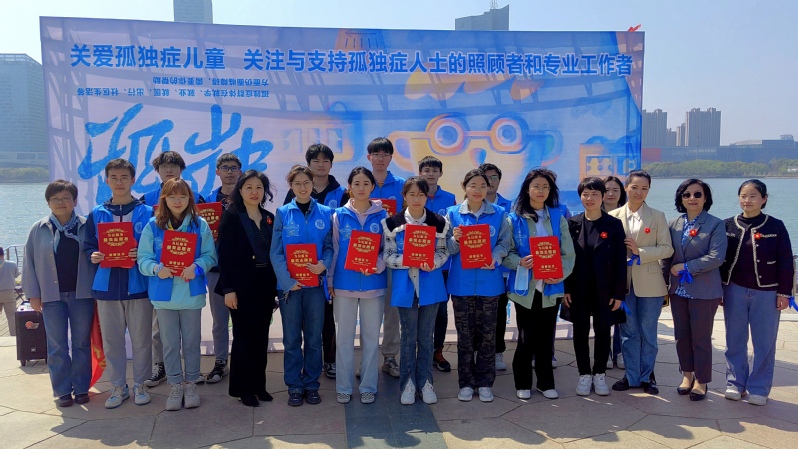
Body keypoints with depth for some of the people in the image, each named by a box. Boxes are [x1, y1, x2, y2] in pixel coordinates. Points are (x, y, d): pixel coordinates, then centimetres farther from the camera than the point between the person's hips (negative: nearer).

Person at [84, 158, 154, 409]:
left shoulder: (147, 212, 2)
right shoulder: (96, 214, 8)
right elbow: (88, 247, 9)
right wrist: (93, 256, -12)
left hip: (138, 285, -2)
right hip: (107, 285, 2)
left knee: (141, 339, 4)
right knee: (111, 340, 8)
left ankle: (140, 385, 20)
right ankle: (118, 387, 22)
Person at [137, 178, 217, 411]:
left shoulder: (200, 225, 1)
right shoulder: (153, 226, 1)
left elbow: (210, 256, 0)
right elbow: (143, 258, -1)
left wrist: (196, 267, -19)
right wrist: (156, 268, -21)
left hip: (192, 293, 0)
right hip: (164, 294, 0)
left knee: (191, 342, 11)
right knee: (170, 343, 10)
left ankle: (190, 384, 26)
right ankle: (175, 386, 24)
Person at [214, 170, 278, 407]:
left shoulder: (270, 218, 10)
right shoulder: (231, 216, -5)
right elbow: (224, 255, -10)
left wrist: (276, 288, 7)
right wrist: (228, 289, -15)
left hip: (265, 286, 5)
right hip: (242, 287, -5)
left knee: (261, 337, 10)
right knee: (243, 337, 2)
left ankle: (259, 384, 23)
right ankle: (243, 388, 15)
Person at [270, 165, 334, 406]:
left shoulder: (325, 213, 4)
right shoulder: (282, 213, 1)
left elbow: (330, 247, 5)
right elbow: (275, 252, -3)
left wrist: (323, 264, -16)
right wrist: (288, 280, -14)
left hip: (315, 283, 1)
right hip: (290, 284, -1)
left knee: (314, 337, 8)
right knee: (292, 338, 6)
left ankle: (312, 384, 21)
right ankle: (294, 386, 18)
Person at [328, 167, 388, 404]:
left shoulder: (382, 215, 1)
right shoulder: (339, 215, 3)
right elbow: (334, 250, 6)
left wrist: (376, 266, -16)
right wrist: (329, 280, 4)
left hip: (373, 283, 0)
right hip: (344, 283, 0)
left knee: (371, 336, 8)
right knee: (344, 336, 7)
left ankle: (368, 386, 21)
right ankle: (344, 387, 20)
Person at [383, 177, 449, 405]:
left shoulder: (439, 222, 1)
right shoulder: (392, 223, -2)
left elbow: (443, 251, 4)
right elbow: (388, 255, -4)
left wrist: (433, 262, -17)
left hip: (430, 287, 1)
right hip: (405, 286, -1)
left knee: (426, 336, 10)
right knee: (408, 337, 7)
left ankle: (425, 383, 22)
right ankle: (408, 384, 20)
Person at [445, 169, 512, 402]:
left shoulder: (499, 214, 4)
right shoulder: (453, 213, 3)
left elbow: (505, 242, 0)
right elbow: (447, 248, 1)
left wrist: (495, 258, -19)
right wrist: (455, 239, -21)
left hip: (489, 282, 0)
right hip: (461, 282, 0)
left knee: (487, 334, 6)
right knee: (464, 335, 7)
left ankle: (485, 383, 19)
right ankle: (466, 383, 19)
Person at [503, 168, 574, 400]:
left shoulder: (558, 217, 6)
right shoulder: (515, 218, -1)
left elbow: (568, 253, 2)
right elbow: (505, 252, -3)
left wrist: (559, 274, -14)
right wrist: (520, 262, -22)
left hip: (550, 287, 2)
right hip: (524, 287, -2)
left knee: (546, 337, 10)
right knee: (526, 337, 4)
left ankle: (546, 383, 25)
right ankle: (523, 383, 20)